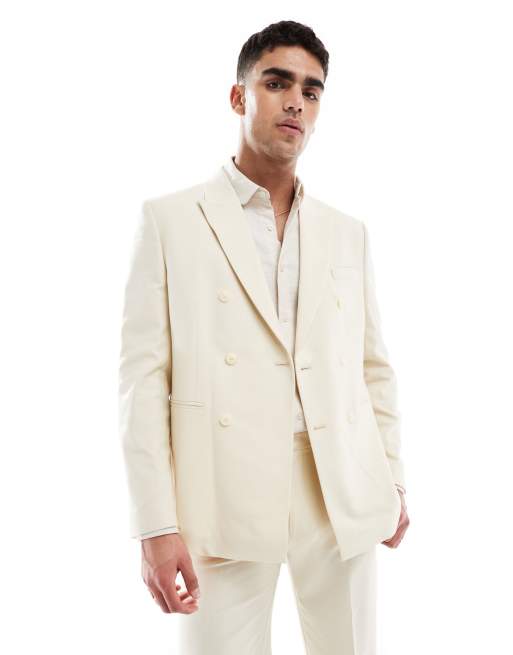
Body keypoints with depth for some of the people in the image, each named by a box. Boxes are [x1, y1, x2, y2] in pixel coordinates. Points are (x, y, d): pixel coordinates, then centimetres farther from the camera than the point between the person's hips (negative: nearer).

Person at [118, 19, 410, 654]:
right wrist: (156, 524, -10)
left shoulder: (347, 233, 13)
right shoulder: (170, 219, 1)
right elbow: (143, 376, -4)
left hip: (343, 497, 4)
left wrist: (393, 483, 13)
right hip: (224, 499, -3)